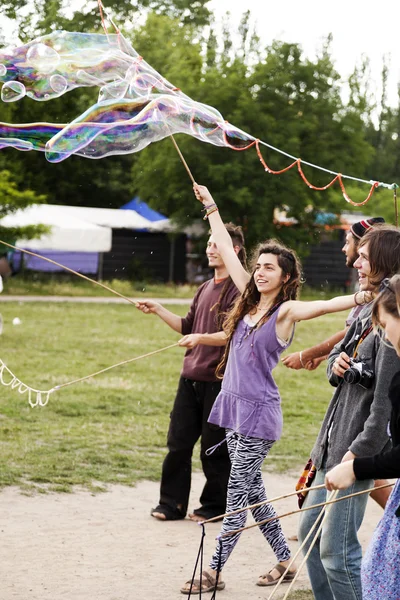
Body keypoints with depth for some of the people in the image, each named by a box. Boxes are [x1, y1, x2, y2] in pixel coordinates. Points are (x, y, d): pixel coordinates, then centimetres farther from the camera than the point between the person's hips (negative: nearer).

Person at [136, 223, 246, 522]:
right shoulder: (206, 288, 16)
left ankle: (215, 506, 16)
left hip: (219, 380, -8)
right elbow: (188, 327, 22)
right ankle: (172, 504, 15)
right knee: (178, 442, 7)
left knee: (215, 447, 3)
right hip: (191, 376, 8)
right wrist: (158, 310, 14)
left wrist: (201, 338, -29)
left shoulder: (238, 289, -10)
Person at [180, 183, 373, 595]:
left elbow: (326, 305, -25)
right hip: (234, 405, 8)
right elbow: (226, 251, 16)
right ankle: (284, 561, 22)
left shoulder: (286, 311, -8)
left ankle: (213, 572, 0)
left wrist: (363, 297, -42)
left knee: (239, 491, -3)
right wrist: (211, 207, 21)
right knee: (252, 490, 12)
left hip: (259, 411, -8)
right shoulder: (251, 300, 10)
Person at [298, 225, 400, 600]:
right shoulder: (368, 311, 12)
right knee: (309, 533, 17)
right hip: (333, 442, 10)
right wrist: (335, 364, -1)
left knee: (336, 549, -6)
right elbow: (340, 356, 23)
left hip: (359, 447, -10)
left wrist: (360, 450, -24)